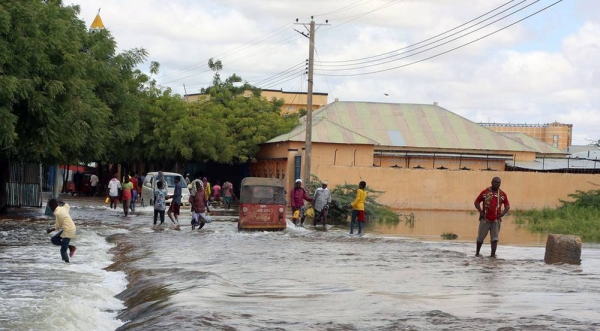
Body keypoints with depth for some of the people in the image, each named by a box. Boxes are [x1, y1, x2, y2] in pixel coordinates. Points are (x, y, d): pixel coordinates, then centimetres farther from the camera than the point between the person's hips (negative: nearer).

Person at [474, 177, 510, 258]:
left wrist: (502, 213, -4)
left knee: (494, 238, -2)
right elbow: (477, 202, 4)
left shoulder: (502, 194, 5)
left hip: (496, 220, 1)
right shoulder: (485, 192, -1)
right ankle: (477, 253, 21)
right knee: (480, 237, 6)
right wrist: (481, 212, -8)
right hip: (485, 219, -1)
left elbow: (507, 205, 13)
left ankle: (493, 254, 1)